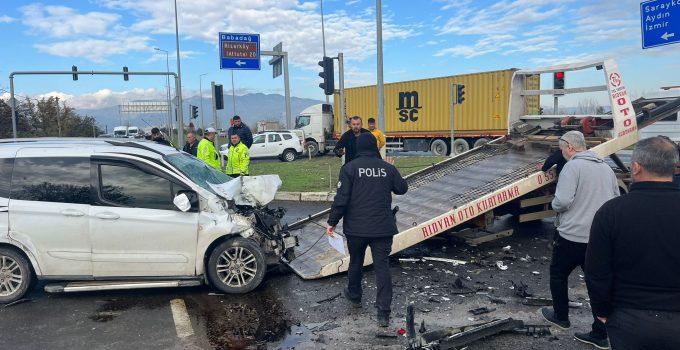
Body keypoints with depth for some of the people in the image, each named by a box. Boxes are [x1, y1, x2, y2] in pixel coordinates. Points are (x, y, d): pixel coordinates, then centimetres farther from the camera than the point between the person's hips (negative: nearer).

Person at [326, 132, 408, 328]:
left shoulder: (350, 168, -7)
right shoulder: (388, 168, 1)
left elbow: (341, 198, -12)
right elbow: (402, 189, 15)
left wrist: (332, 222, -3)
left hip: (356, 227, -1)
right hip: (383, 228, 1)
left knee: (355, 262, 20)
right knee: (382, 267, 3)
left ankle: (354, 296, 42)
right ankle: (383, 313, -1)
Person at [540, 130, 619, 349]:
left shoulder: (573, 166, -13)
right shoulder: (606, 168, 11)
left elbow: (562, 201, -21)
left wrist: (554, 205, 1)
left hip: (573, 236, -6)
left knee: (558, 275, 15)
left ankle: (561, 317, 30)